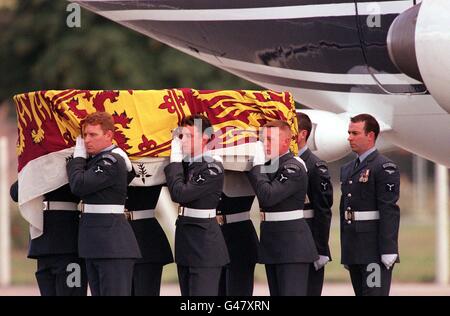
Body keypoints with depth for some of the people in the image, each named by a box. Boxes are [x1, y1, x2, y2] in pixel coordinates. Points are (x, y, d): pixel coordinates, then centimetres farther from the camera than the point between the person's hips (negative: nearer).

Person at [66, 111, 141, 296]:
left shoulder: (112, 162, -14)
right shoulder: (95, 160, 17)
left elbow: (79, 186, -18)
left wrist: (78, 157, -4)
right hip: (95, 245, 10)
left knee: (114, 293, -12)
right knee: (99, 294, 9)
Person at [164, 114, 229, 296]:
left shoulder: (213, 169, -14)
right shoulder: (185, 164, 12)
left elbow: (180, 194, -20)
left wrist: (176, 160, -11)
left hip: (205, 246, -9)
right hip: (186, 244, 9)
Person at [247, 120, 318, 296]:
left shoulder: (294, 168, -15)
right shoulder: (268, 165, 14)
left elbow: (267, 197, -24)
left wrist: (257, 166, -17)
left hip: (291, 243, -9)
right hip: (272, 245, 9)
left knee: (292, 293, -12)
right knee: (277, 294, 11)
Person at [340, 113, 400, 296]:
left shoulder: (385, 168, -8)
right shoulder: (347, 169, 18)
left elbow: (389, 212, -14)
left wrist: (388, 251, -20)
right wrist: (345, 253, 18)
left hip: (375, 251, -8)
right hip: (353, 251, 8)